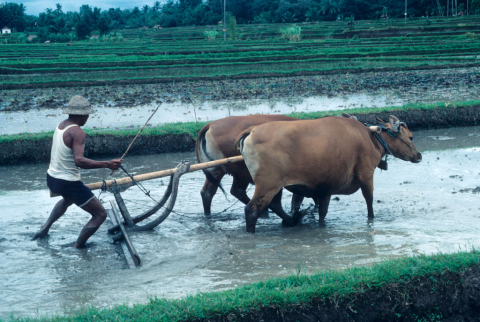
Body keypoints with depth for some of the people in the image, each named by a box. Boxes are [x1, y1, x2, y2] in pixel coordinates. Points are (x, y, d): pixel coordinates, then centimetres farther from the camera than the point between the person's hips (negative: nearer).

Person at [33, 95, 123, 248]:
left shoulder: (61, 125, 4)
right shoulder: (77, 132, -22)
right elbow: (79, 161, -33)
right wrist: (107, 164, -35)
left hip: (51, 178, 9)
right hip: (68, 183, -9)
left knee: (68, 199, 43)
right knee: (100, 214, 1)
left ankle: (45, 228, 37)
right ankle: (77, 248, 0)